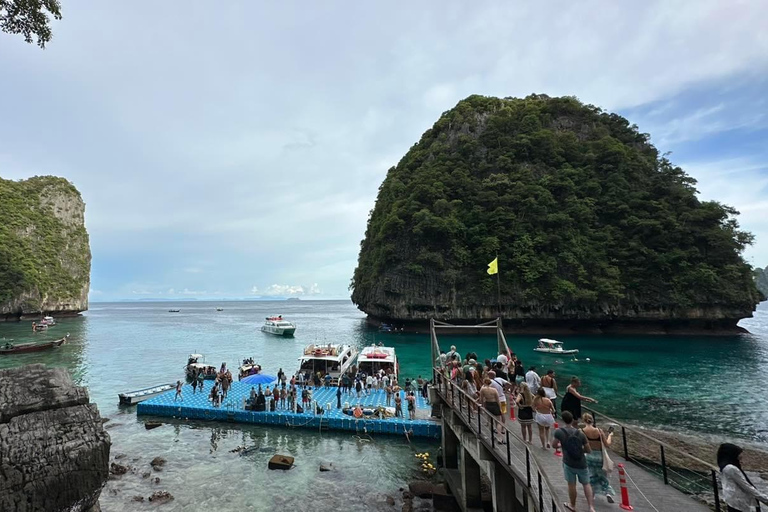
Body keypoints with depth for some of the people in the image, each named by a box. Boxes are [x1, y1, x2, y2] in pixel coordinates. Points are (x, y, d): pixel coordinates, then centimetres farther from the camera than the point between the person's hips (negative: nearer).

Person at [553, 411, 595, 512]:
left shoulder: (559, 432, -15)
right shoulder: (580, 433, -9)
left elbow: (555, 445, -3)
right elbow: (588, 450, -3)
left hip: (569, 463, -1)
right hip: (581, 464, 2)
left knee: (571, 485, 14)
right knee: (586, 484, 19)